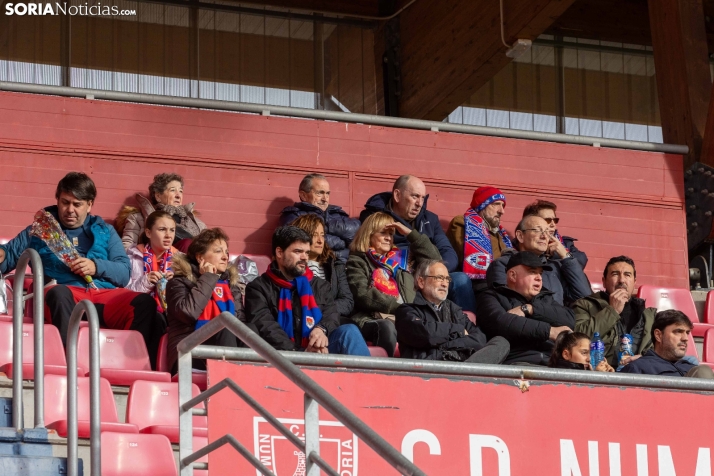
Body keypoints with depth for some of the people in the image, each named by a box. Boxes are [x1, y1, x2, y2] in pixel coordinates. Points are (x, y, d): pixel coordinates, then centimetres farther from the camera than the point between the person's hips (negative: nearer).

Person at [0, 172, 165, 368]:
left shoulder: (104, 231, 26)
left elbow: (124, 273, 15)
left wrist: (96, 267, -5)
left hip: (105, 294, 2)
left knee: (144, 303, -30)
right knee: (59, 293, -40)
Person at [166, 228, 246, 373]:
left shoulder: (231, 284, 24)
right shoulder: (180, 282, 8)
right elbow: (188, 312, -14)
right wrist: (208, 279, -2)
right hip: (189, 356, -5)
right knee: (226, 329, -33)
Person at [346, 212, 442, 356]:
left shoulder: (402, 258, 29)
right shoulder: (357, 262, 14)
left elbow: (434, 259, 26)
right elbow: (363, 295, -1)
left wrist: (411, 234, 20)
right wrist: (397, 307, -9)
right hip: (371, 320, -3)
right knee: (386, 326, -40)